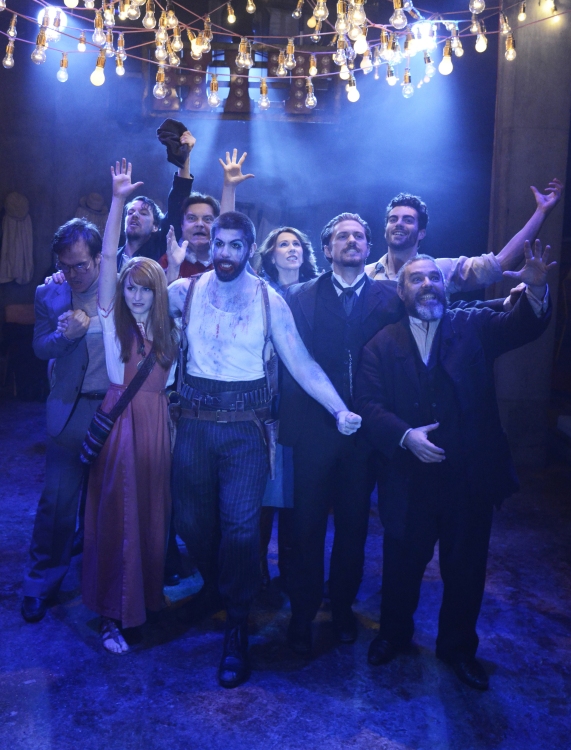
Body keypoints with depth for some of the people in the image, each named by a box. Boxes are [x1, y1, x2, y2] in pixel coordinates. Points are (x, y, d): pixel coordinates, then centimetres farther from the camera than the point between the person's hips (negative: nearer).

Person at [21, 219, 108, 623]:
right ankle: (41, 584, 21)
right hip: (71, 410, 1)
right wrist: (66, 334, -17)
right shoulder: (49, 294, 4)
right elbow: (41, 347, 1)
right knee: (57, 498, 2)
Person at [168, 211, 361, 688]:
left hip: (245, 425, -2)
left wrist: (339, 409, -18)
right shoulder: (184, 291, 3)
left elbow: (301, 363, -7)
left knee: (240, 524, -5)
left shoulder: (269, 300, -2)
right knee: (191, 518, 12)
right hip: (195, 420, 2)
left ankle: (237, 629, 12)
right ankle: (214, 582, 45)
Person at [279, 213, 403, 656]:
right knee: (307, 526, 7)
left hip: (366, 430, 1)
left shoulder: (389, 300, 3)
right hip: (314, 426, -1)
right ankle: (303, 615, 26)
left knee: (354, 525, 14)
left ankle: (343, 607, 35)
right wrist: (287, 417, -8)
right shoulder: (300, 297, 2)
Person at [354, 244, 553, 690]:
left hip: (471, 478, 1)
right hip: (409, 479, 0)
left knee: (466, 569, 15)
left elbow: (525, 326, -14)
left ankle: (458, 647, 39)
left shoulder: (475, 327, 2)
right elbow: (369, 404, -7)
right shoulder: (382, 345, 1)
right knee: (402, 564, 17)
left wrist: (535, 289, -35)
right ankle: (394, 634, 43)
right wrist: (404, 436, -23)